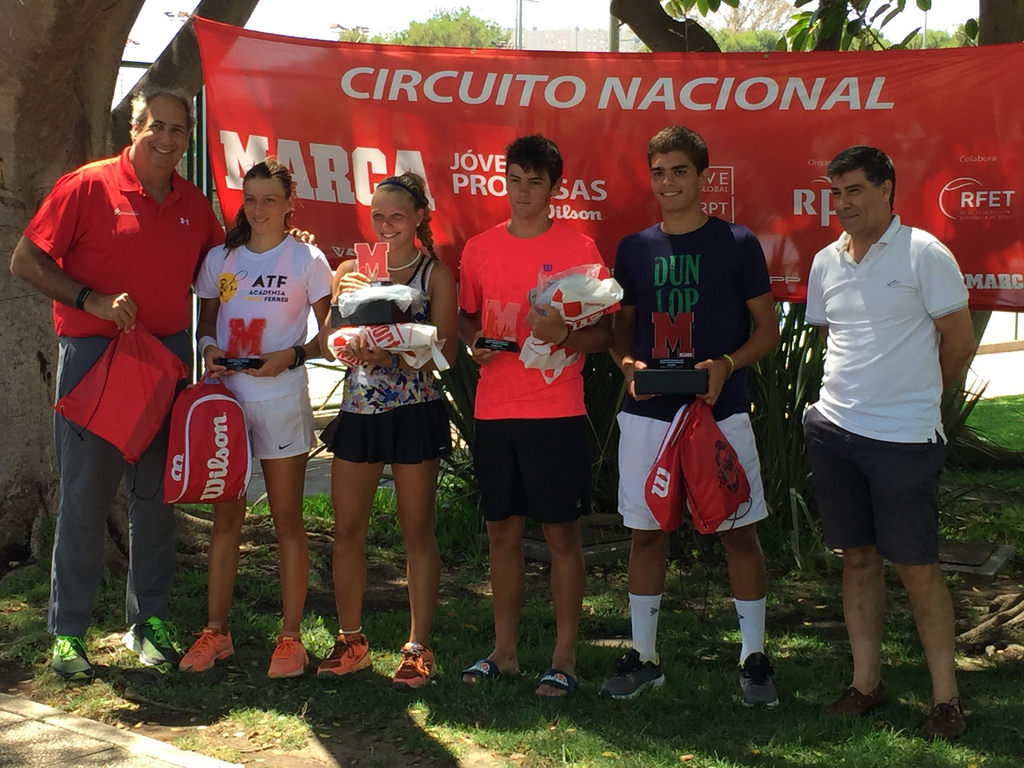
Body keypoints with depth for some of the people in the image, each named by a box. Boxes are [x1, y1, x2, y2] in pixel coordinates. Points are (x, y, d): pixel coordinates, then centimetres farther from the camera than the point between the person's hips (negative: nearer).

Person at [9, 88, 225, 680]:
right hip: (93, 354, -4)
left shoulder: (194, 204, 10)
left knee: (157, 494, 9)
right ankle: (69, 631, 8)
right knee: (85, 495, -1)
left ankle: (150, 621, 20)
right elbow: (26, 261, -6)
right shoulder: (89, 186, -5)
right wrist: (92, 299, -17)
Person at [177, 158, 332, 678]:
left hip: (281, 398, -3)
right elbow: (205, 325, 17)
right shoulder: (219, 259, 9)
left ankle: (290, 636, 8)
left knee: (287, 518, 2)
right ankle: (216, 631, 15)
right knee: (225, 515, 8)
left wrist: (292, 355, -16)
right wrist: (209, 350, -5)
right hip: (226, 396, 3)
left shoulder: (307, 260, -1)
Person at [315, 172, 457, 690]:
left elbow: (445, 353, -7)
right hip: (359, 410, 4)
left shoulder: (435, 274, 0)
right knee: (347, 528, 5)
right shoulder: (351, 270, 9)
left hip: (416, 411, -3)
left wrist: (389, 354, -21)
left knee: (417, 530, 2)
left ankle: (418, 648, 10)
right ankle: (350, 642, 19)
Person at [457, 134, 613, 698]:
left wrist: (563, 334, -21)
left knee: (561, 533, 1)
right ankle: (504, 650, 21)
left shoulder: (578, 249, -2)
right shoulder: (480, 248, 9)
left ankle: (564, 656, 10)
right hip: (494, 411, 4)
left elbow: (603, 334, -2)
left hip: (556, 412, -4)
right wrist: (474, 342, 0)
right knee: (502, 530, 10)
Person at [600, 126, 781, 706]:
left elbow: (768, 330, 1)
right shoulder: (634, 249, 8)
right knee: (646, 531, 8)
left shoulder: (737, 244, -1)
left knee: (739, 529, 1)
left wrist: (726, 365, -16)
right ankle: (644, 657, 19)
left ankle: (755, 658, 13)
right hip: (647, 412, 3)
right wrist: (628, 365, -6)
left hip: (720, 409, -3)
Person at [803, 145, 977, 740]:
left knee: (917, 567, -2)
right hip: (835, 428, 6)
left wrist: (917, 395, 8)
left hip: (904, 438, -5)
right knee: (859, 557, 11)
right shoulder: (826, 262, 9)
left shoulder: (923, 254, -8)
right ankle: (867, 683, 21)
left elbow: (960, 341, -3)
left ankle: (947, 697, 8)